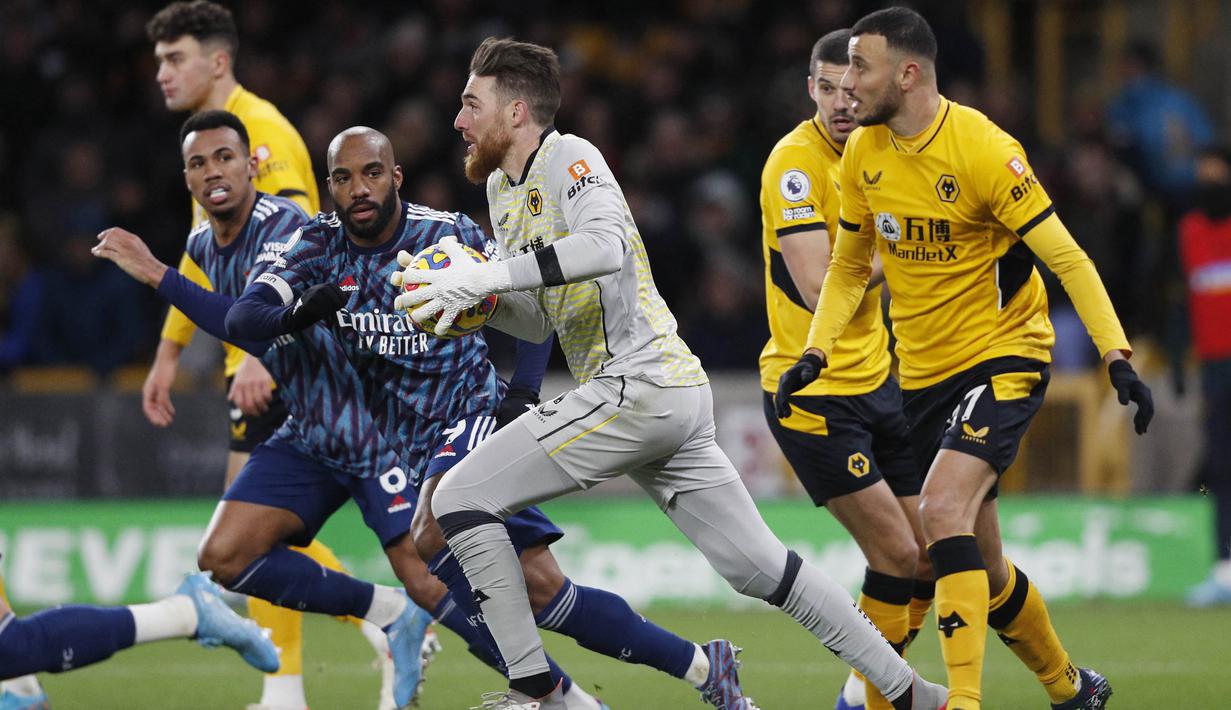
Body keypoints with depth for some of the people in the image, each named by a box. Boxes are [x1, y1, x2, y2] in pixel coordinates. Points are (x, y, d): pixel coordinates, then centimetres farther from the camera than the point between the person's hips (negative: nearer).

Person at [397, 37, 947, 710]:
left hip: (636, 386, -10)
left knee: (459, 499, -10)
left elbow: (606, 244, -29)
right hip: (677, 396, 10)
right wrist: (472, 289, 5)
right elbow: (540, 320, 24)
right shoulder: (502, 187, 19)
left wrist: (489, 276, -28)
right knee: (760, 566, 11)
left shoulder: (569, 158, -8)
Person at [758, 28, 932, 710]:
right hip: (810, 390, -8)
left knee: (931, 551, 7)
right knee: (896, 554, -10)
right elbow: (819, 288, -24)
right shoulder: (795, 161, -17)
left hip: (875, 380, 8)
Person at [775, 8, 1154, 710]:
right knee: (981, 563, 10)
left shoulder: (982, 148, -19)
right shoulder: (863, 153, 1)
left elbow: (1066, 258, -16)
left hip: (1005, 357, -7)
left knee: (944, 511, -27)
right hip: (923, 372, 7)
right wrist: (814, 352, 1)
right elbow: (849, 268, 15)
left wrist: (1118, 357, -23)